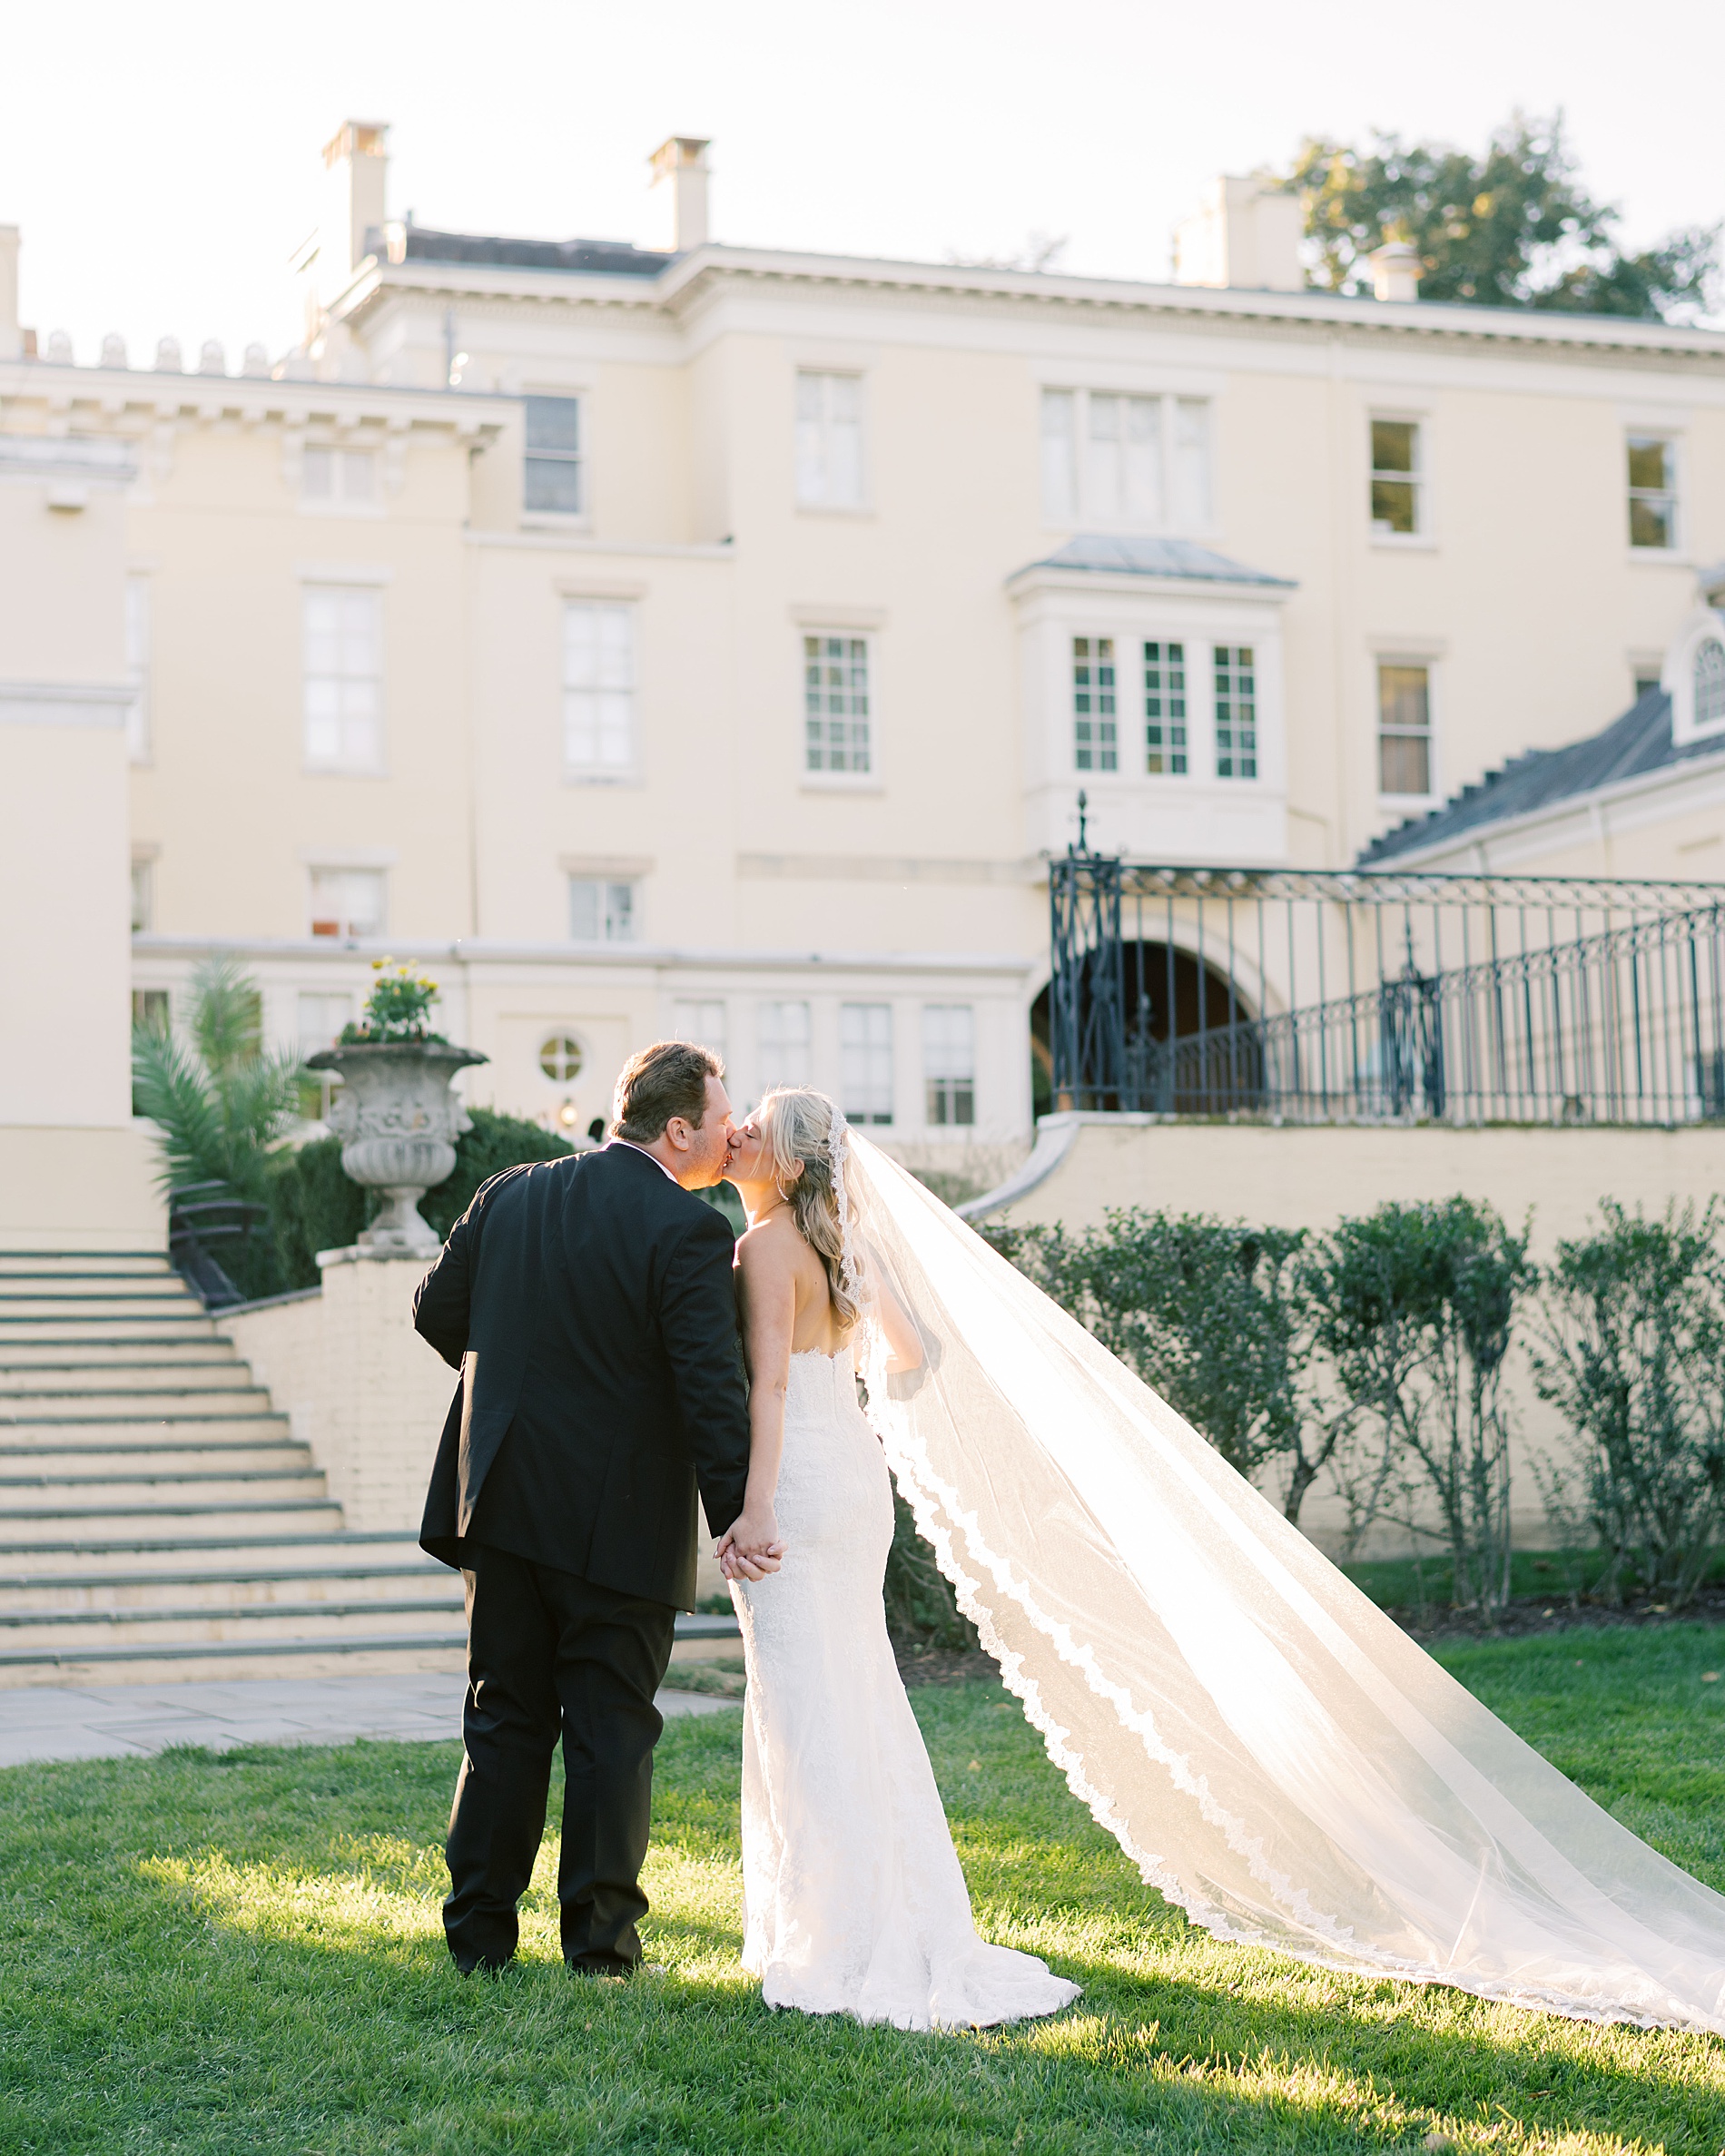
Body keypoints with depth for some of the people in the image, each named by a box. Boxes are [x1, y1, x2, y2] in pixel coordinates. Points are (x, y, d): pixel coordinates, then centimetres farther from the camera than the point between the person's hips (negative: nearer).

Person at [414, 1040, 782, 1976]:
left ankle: (479, 1933, 17)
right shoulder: (688, 1231, -13)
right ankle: (601, 1939, 9)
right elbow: (711, 1381, -19)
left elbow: (436, 1311, 14)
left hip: (505, 1503, 5)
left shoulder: (510, 1195, 5)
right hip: (620, 1522, -5)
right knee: (611, 1729, 5)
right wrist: (734, 1511, -13)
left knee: (505, 1721, 13)